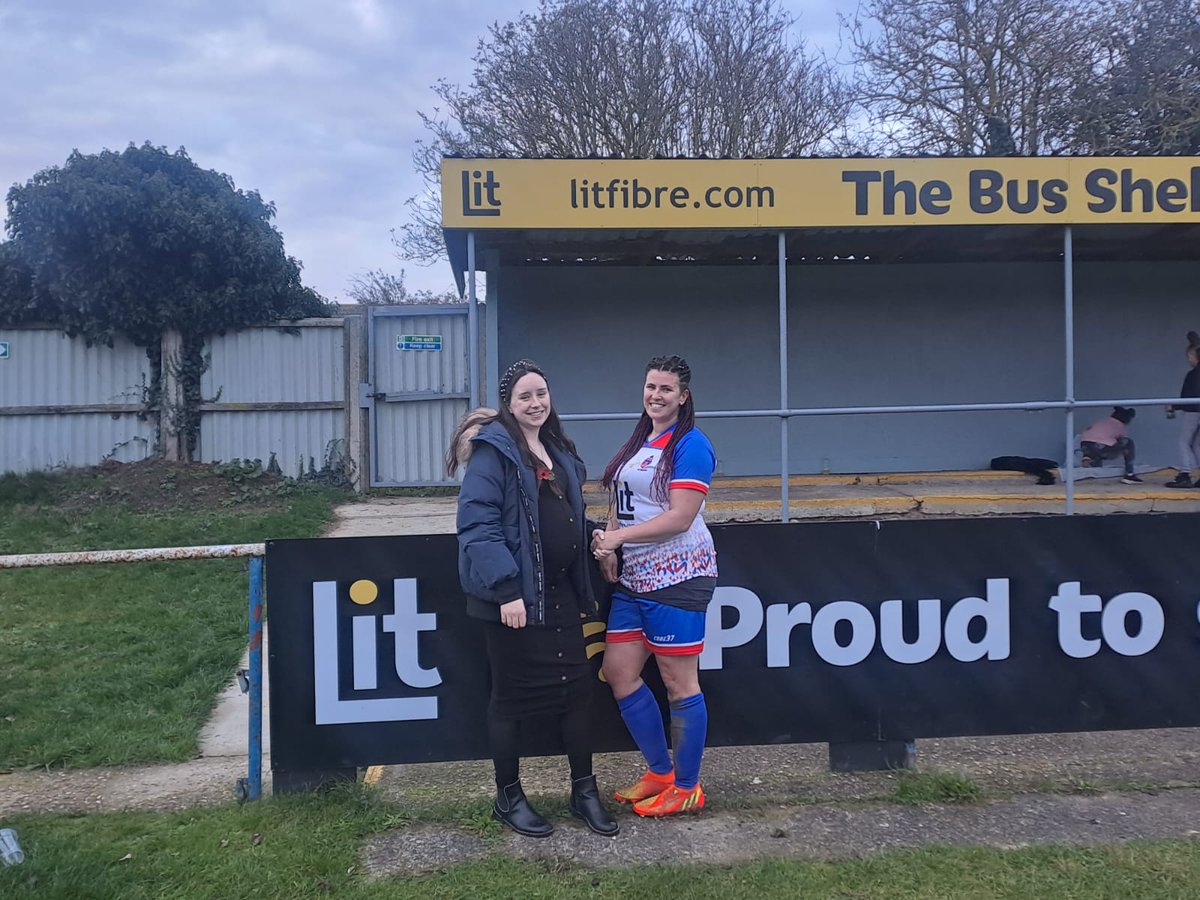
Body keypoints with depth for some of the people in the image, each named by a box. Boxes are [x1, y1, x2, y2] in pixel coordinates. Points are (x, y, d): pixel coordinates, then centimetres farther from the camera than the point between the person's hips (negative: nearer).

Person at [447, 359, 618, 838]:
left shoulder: (558, 451, 14)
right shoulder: (493, 450, -11)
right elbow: (477, 524, -19)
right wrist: (505, 590, -23)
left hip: (560, 592, 7)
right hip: (514, 596, -7)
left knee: (576, 686, 9)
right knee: (513, 695, 5)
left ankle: (584, 790, 23)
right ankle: (508, 797, 21)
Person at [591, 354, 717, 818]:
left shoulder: (690, 445, -10)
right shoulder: (637, 443, 15)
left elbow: (680, 518, -18)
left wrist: (617, 536, -17)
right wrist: (608, 546, 3)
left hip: (676, 576, -8)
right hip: (633, 577, 9)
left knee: (679, 683, 2)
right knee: (618, 672, 9)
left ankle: (686, 788, 17)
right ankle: (659, 772, 25)